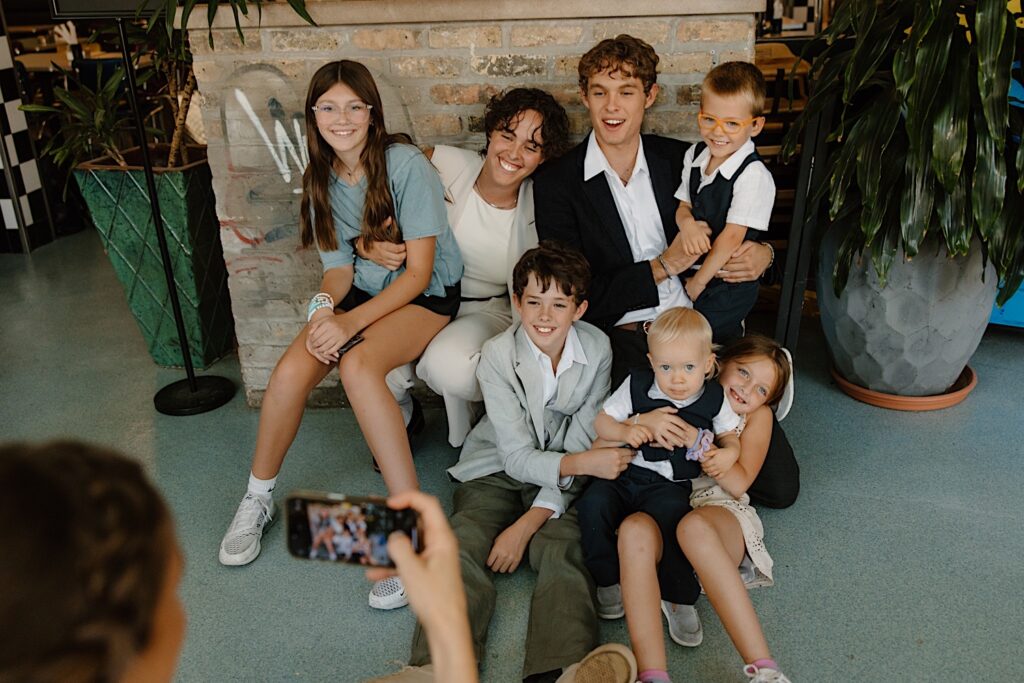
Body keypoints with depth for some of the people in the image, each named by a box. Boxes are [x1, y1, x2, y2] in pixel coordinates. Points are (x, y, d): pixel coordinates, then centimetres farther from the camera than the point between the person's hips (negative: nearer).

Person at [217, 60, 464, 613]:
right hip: (362, 291, 5)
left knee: (358, 365, -35)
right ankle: (257, 498, 4)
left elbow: (419, 270, -17)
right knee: (292, 370, -21)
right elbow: (339, 266, 6)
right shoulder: (321, 179, 5)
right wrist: (325, 305, -18)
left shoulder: (405, 163, -15)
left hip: (425, 294, -5)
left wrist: (352, 321, -26)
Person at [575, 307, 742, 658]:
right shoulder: (636, 385, -1)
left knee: (669, 515, -32)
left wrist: (728, 452, -8)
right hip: (623, 472, 2)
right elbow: (601, 423, 4)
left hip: (669, 484, -1)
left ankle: (678, 597, -11)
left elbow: (729, 435, 16)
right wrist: (631, 429, -16)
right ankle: (608, 580, -5)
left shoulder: (714, 399, 1)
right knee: (593, 502, -26)